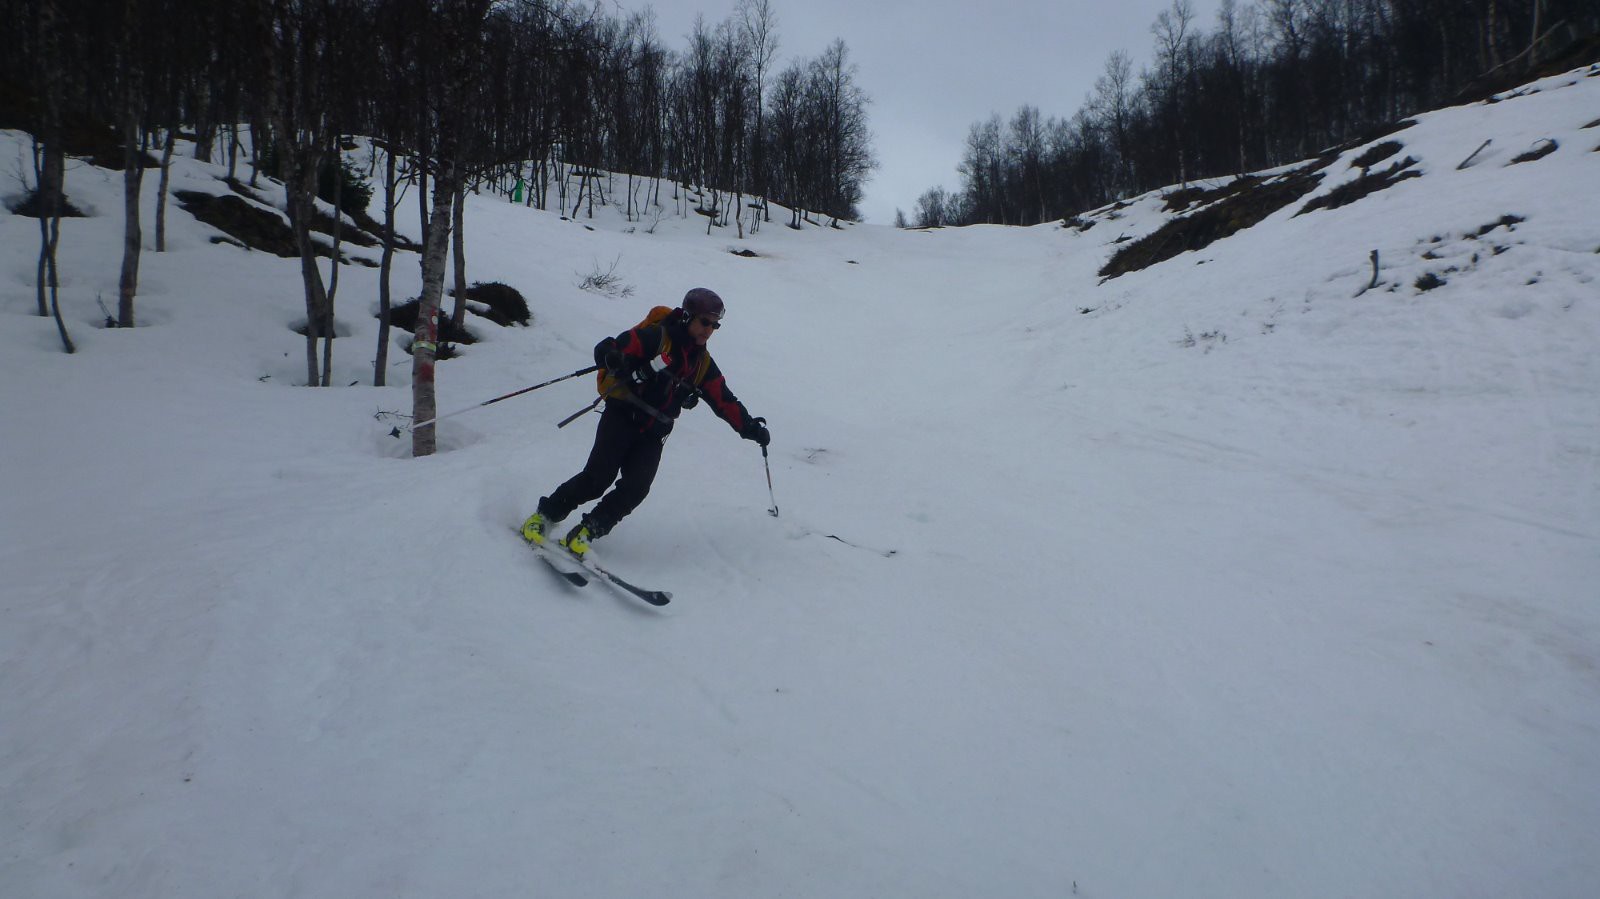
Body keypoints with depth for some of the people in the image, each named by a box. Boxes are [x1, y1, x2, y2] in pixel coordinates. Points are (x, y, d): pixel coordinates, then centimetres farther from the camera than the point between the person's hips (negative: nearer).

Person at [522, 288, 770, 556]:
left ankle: (585, 533, -5)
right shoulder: (656, 336, -6)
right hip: (622, 416, -5)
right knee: (598, 477, -16)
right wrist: (612, 358, -36)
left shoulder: (703, 364, 13)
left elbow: (725, 401, 17)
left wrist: (749, 426, 7)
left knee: (635, 489, -15)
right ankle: (545, 515, 4)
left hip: (653, 435, 5)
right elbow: (605, 349, -12)